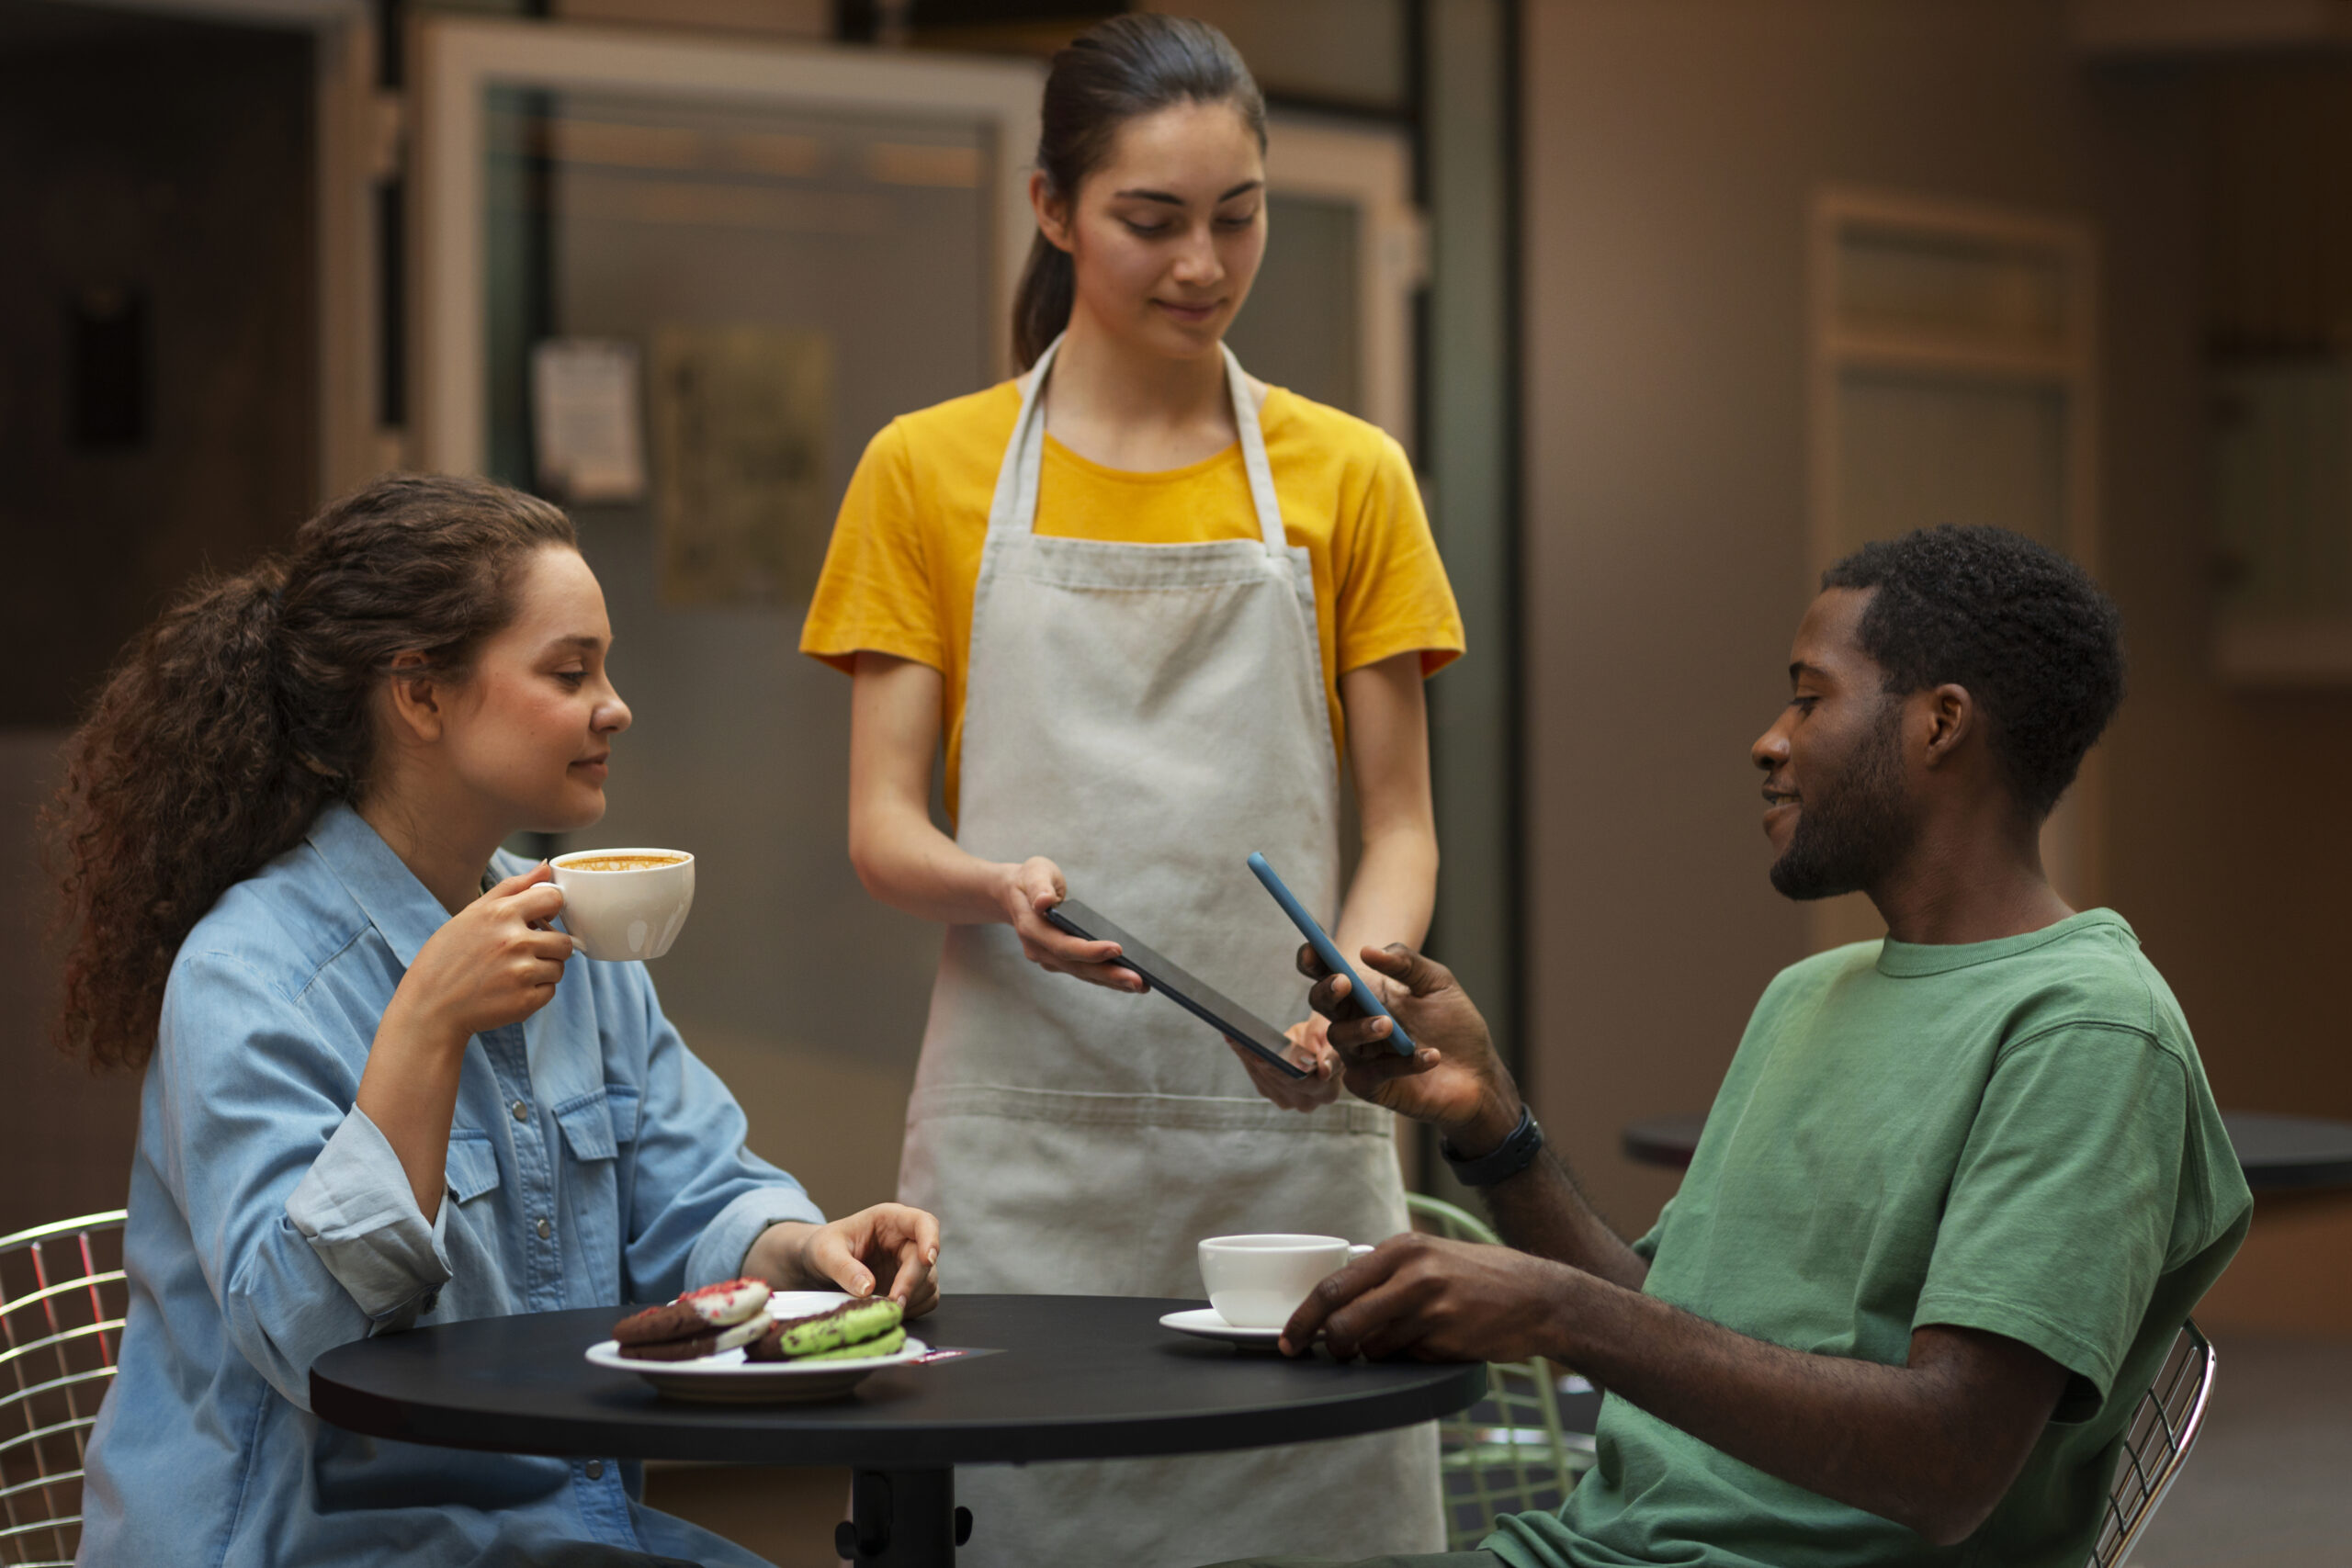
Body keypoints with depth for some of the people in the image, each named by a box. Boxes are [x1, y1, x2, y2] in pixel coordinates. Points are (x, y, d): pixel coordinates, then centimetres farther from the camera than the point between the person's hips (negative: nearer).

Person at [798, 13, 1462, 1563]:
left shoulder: (1349, 476, 9)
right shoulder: (926, 473, 6)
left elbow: (1400, 824, 8)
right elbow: (882, 826, 3)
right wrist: (1002, 889, -19)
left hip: (1286, 1126, 1)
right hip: (1022, 1129, 0)